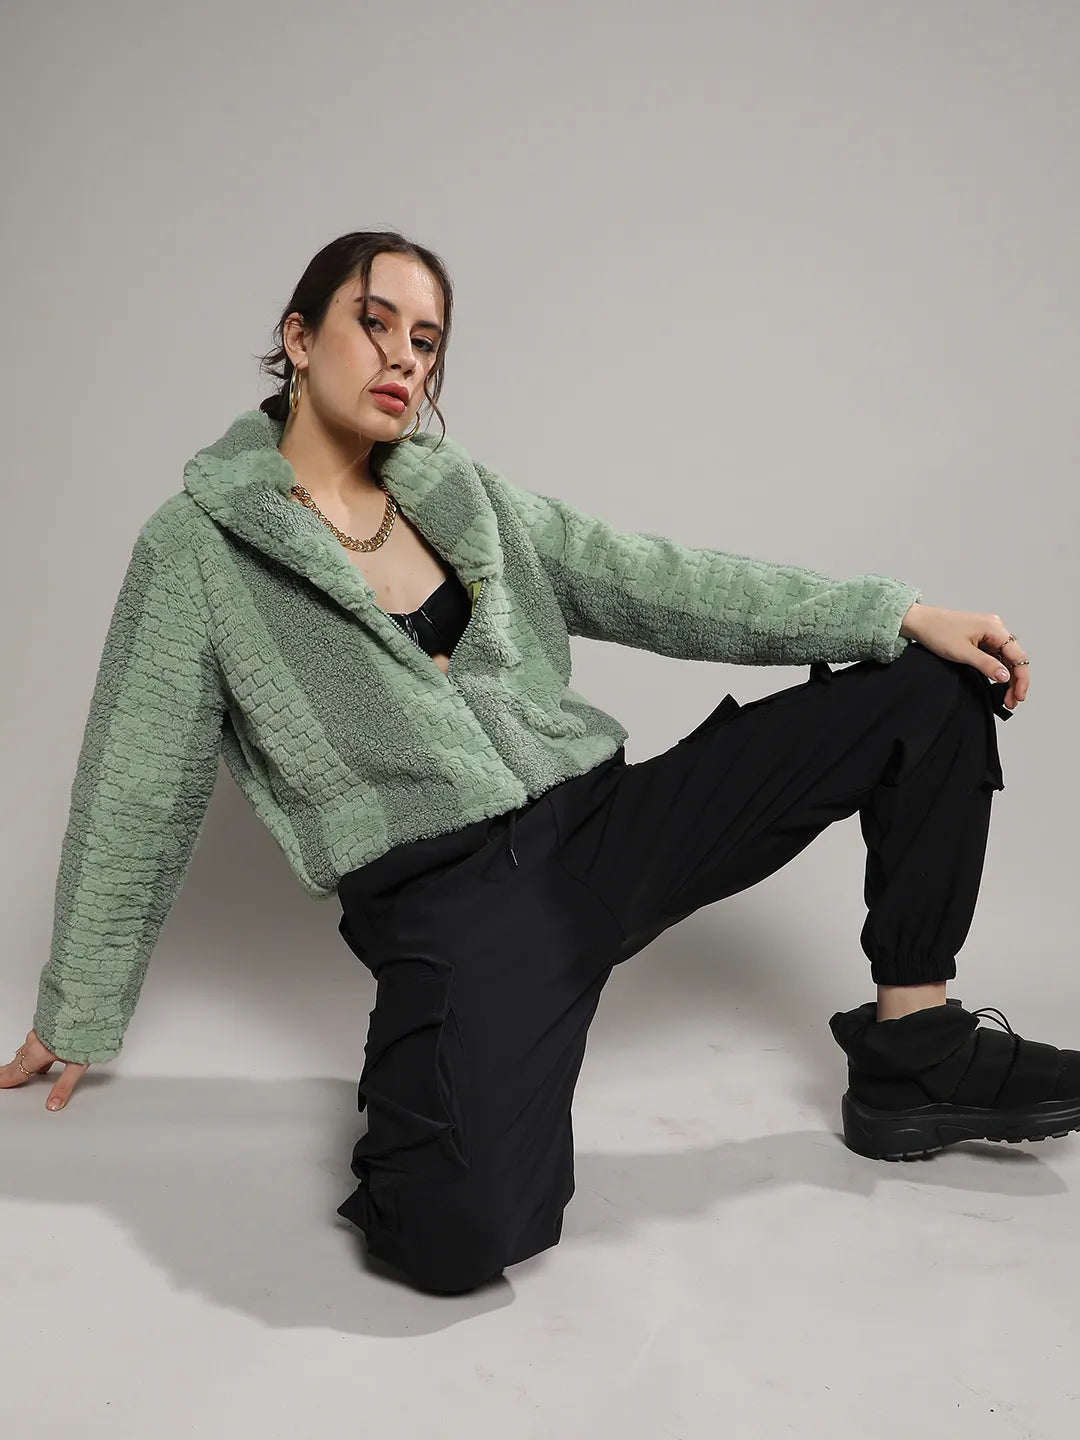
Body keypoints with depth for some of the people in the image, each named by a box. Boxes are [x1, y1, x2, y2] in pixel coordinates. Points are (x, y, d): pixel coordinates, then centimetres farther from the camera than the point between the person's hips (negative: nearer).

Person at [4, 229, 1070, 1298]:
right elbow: (136, 796, 4)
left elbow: (651, 583, 9)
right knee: (458, 1232, -33)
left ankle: (914, 1049, 9)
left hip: (601, 822, 6)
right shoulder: (196, 547, 1)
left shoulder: (463, 494, 14)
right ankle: (438, 1073, 3)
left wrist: (899, 611, 2)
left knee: (931, 681, 0)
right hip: (447, 898, -5)